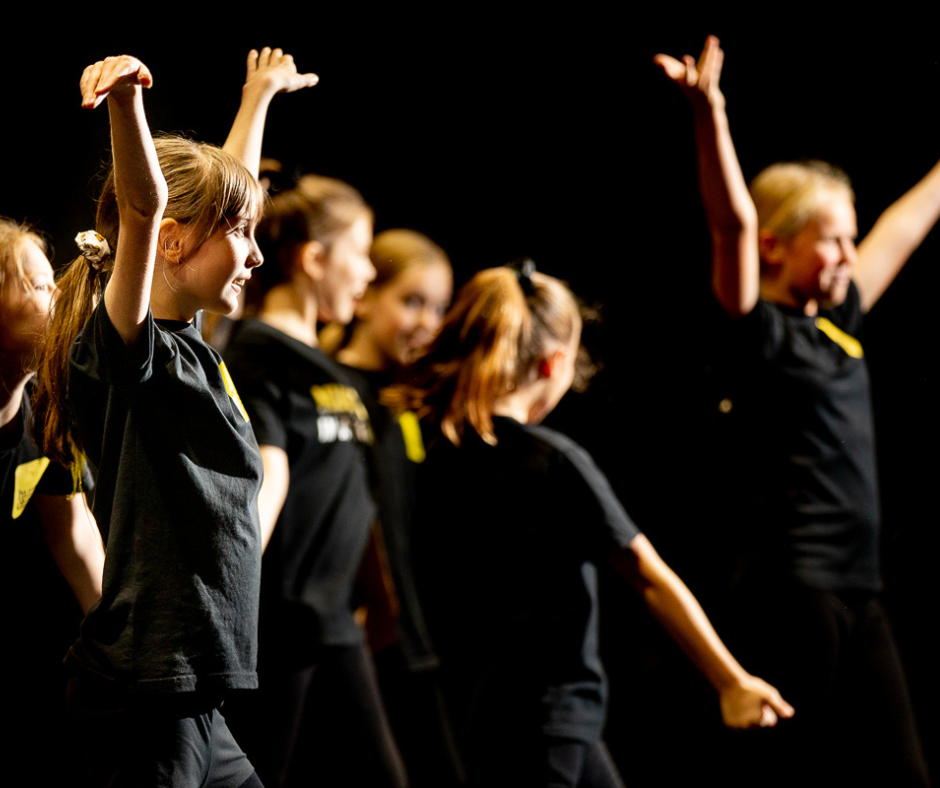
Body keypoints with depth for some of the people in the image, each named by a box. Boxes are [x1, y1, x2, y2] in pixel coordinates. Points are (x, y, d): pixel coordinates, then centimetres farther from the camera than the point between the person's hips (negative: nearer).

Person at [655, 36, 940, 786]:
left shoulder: (841, 319, 14)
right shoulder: (760, 331, -7)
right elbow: (734, 222, -22)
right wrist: (709, 110, -33)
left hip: (858, 589, 8)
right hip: (791, 588, -8)